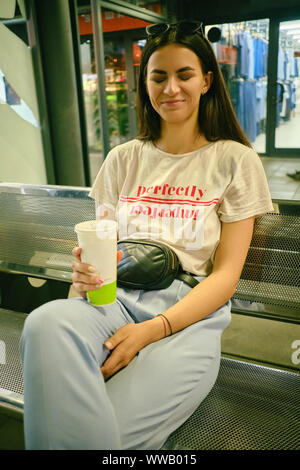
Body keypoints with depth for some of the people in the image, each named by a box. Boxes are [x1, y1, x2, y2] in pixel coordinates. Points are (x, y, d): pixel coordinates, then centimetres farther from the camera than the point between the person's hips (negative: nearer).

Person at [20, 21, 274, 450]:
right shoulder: (123, 159, 15)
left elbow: (226, 274, -1)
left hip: (190, 315, -2)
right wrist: (85, 273, -13)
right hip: (117, 299, 3)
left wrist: (152, 330, -16)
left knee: (109, 432, -29)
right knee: (47, 323, -33)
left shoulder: (235, 160, 6)